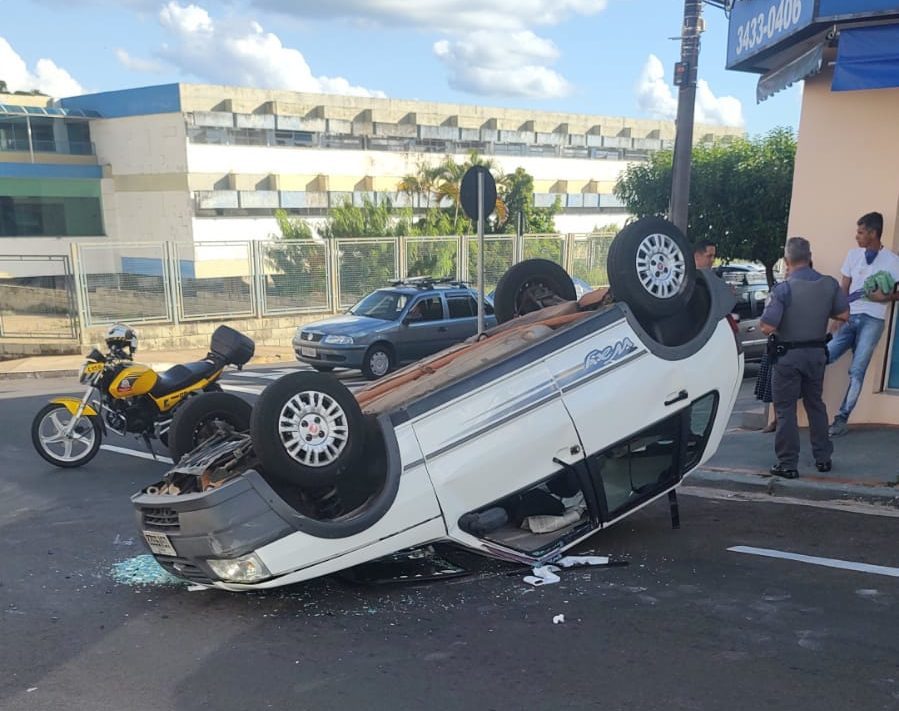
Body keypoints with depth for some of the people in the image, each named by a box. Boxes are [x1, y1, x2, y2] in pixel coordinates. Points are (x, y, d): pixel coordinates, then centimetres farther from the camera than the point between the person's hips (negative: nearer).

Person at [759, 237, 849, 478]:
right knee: (815, 404, 20)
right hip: (816, 353, 5)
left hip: (788, 355, -5)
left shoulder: (783, 289, -19)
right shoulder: (830, 284, -4)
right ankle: (823, 458, 27)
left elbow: (767, 327, -21)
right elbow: (843, 314, 5)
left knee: (785, 409, 3)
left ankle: (787, 464, 6)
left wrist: (771, 306, -2)